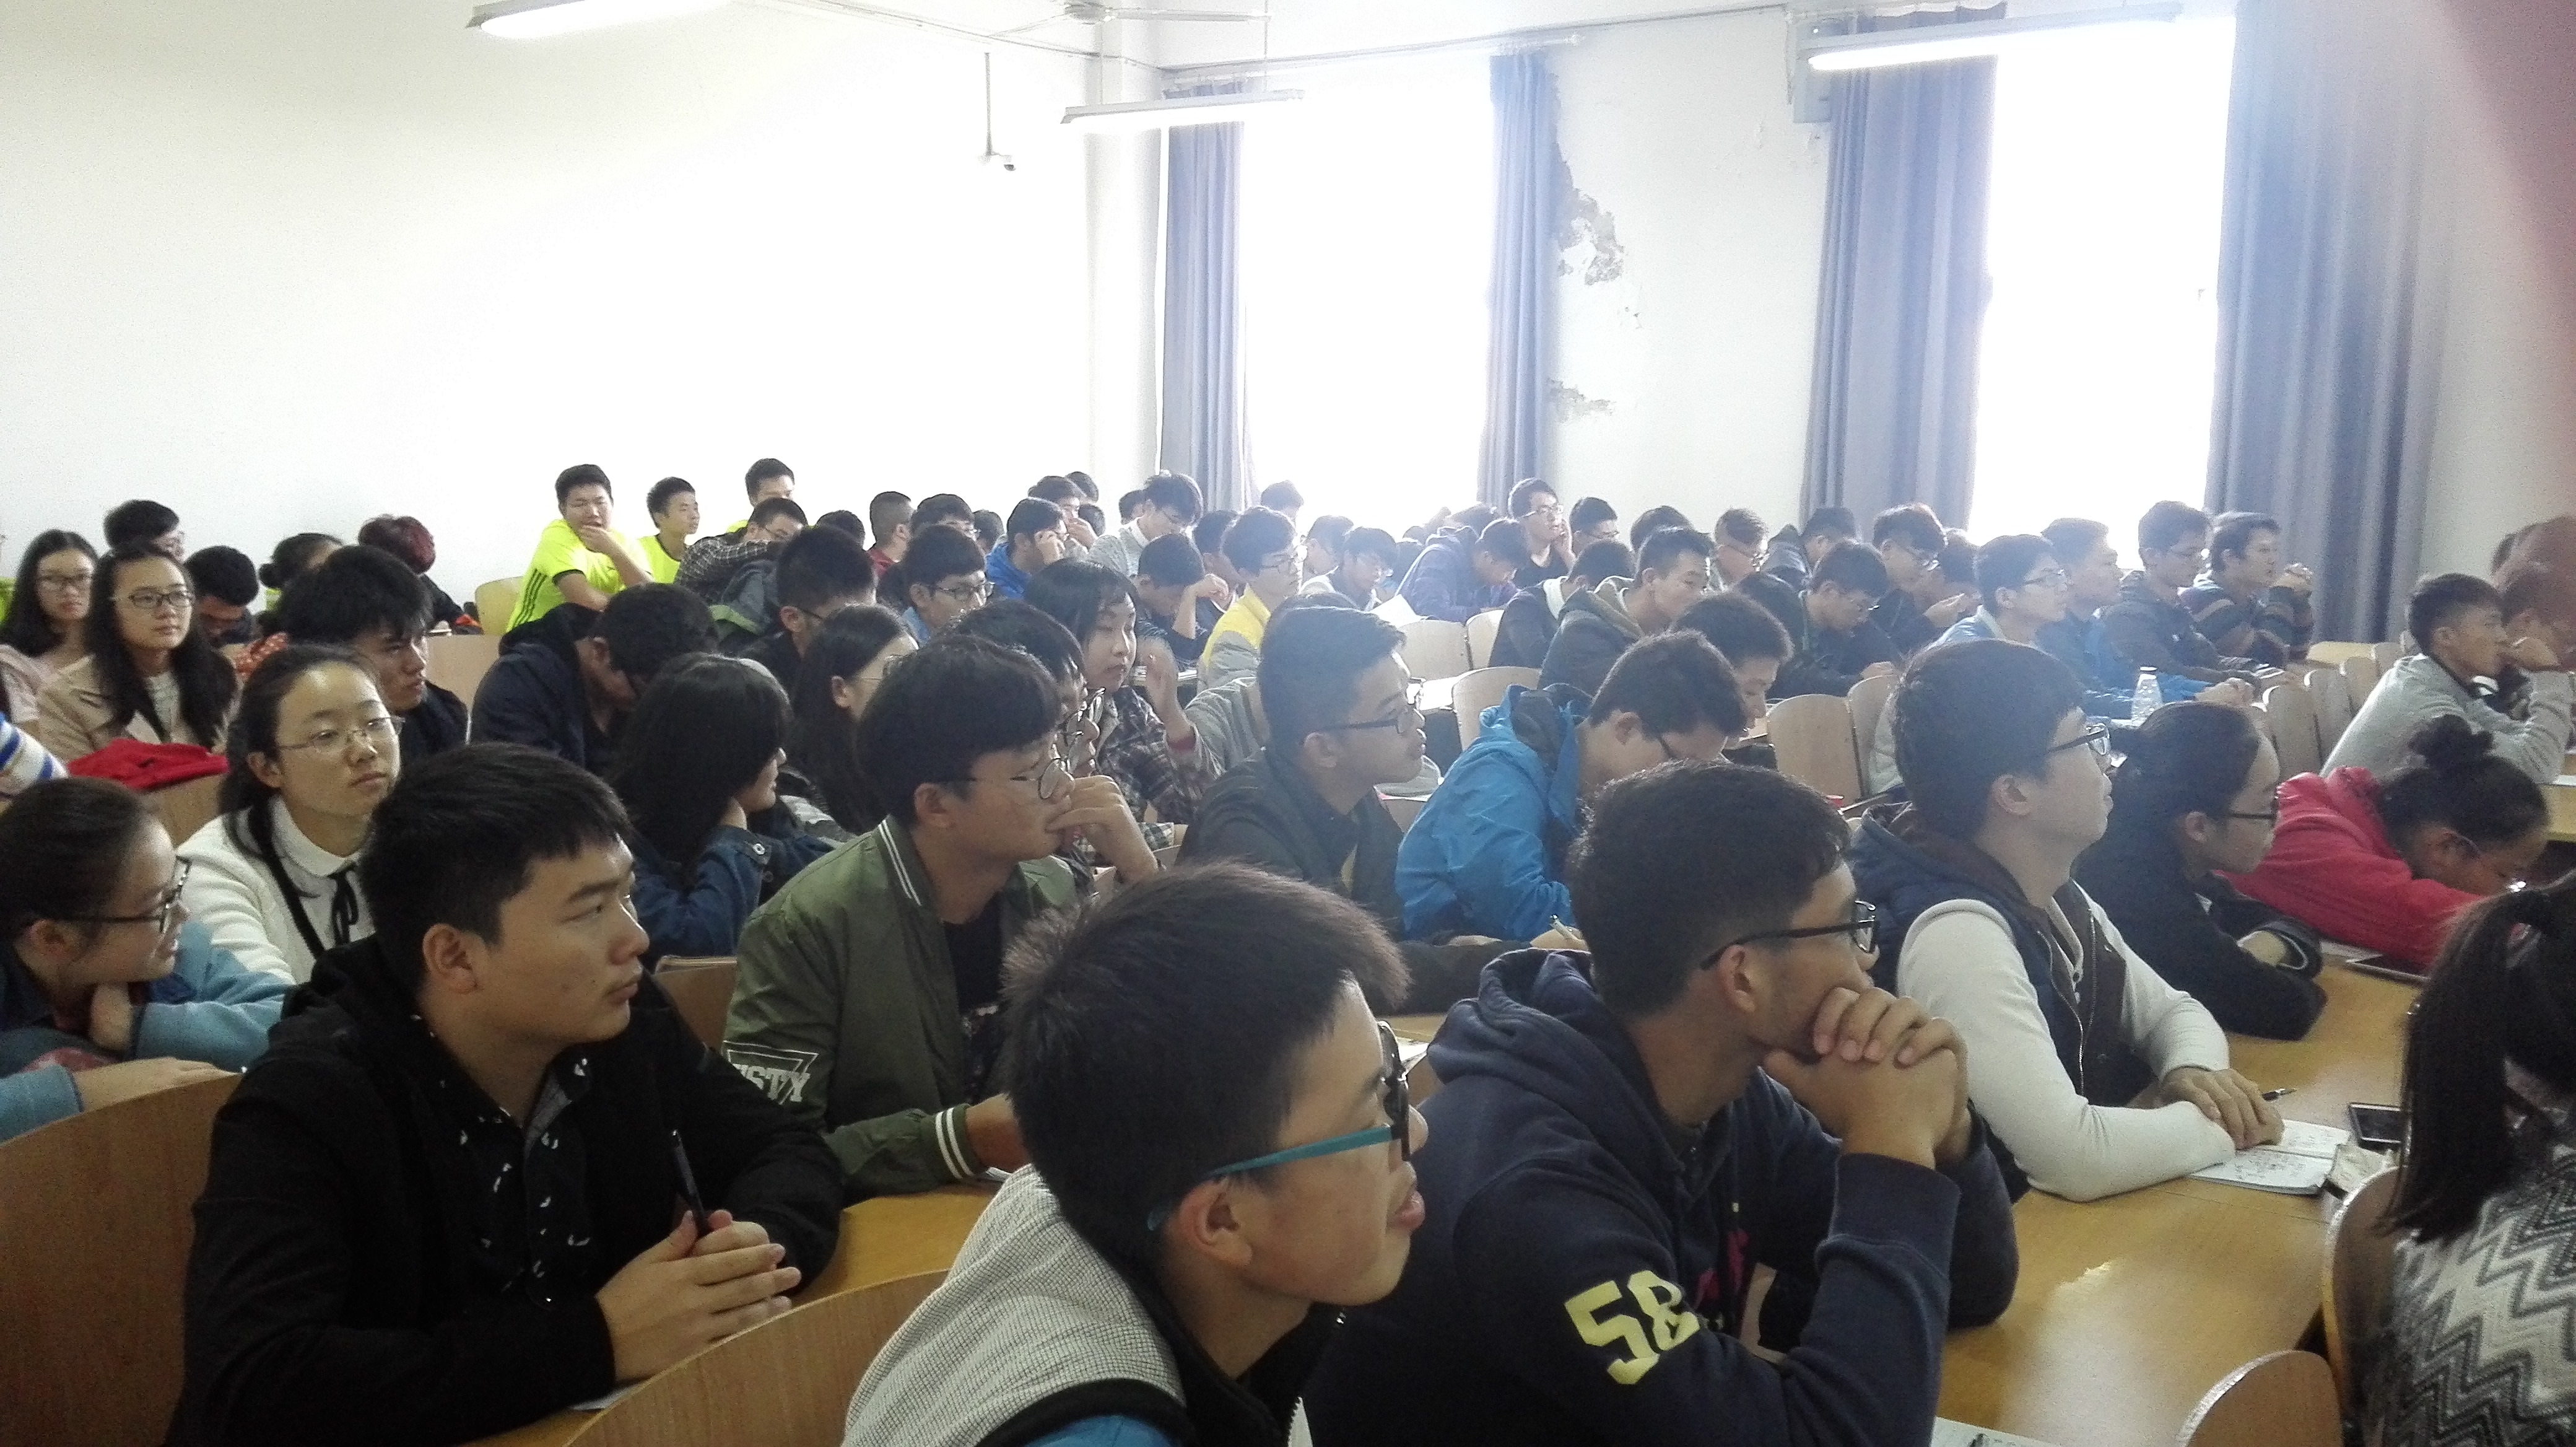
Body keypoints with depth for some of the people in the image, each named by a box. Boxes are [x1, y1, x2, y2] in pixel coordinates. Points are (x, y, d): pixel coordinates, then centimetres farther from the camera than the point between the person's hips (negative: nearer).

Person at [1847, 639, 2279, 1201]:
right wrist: (2222, 1122, -16)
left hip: (2083, 1214, 8)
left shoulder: (2056, 896, 2)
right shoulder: (1957, 931, -28)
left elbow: (2171, 1010, 15)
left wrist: (2196, 1070, -8)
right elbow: (2074, 1157, -34)